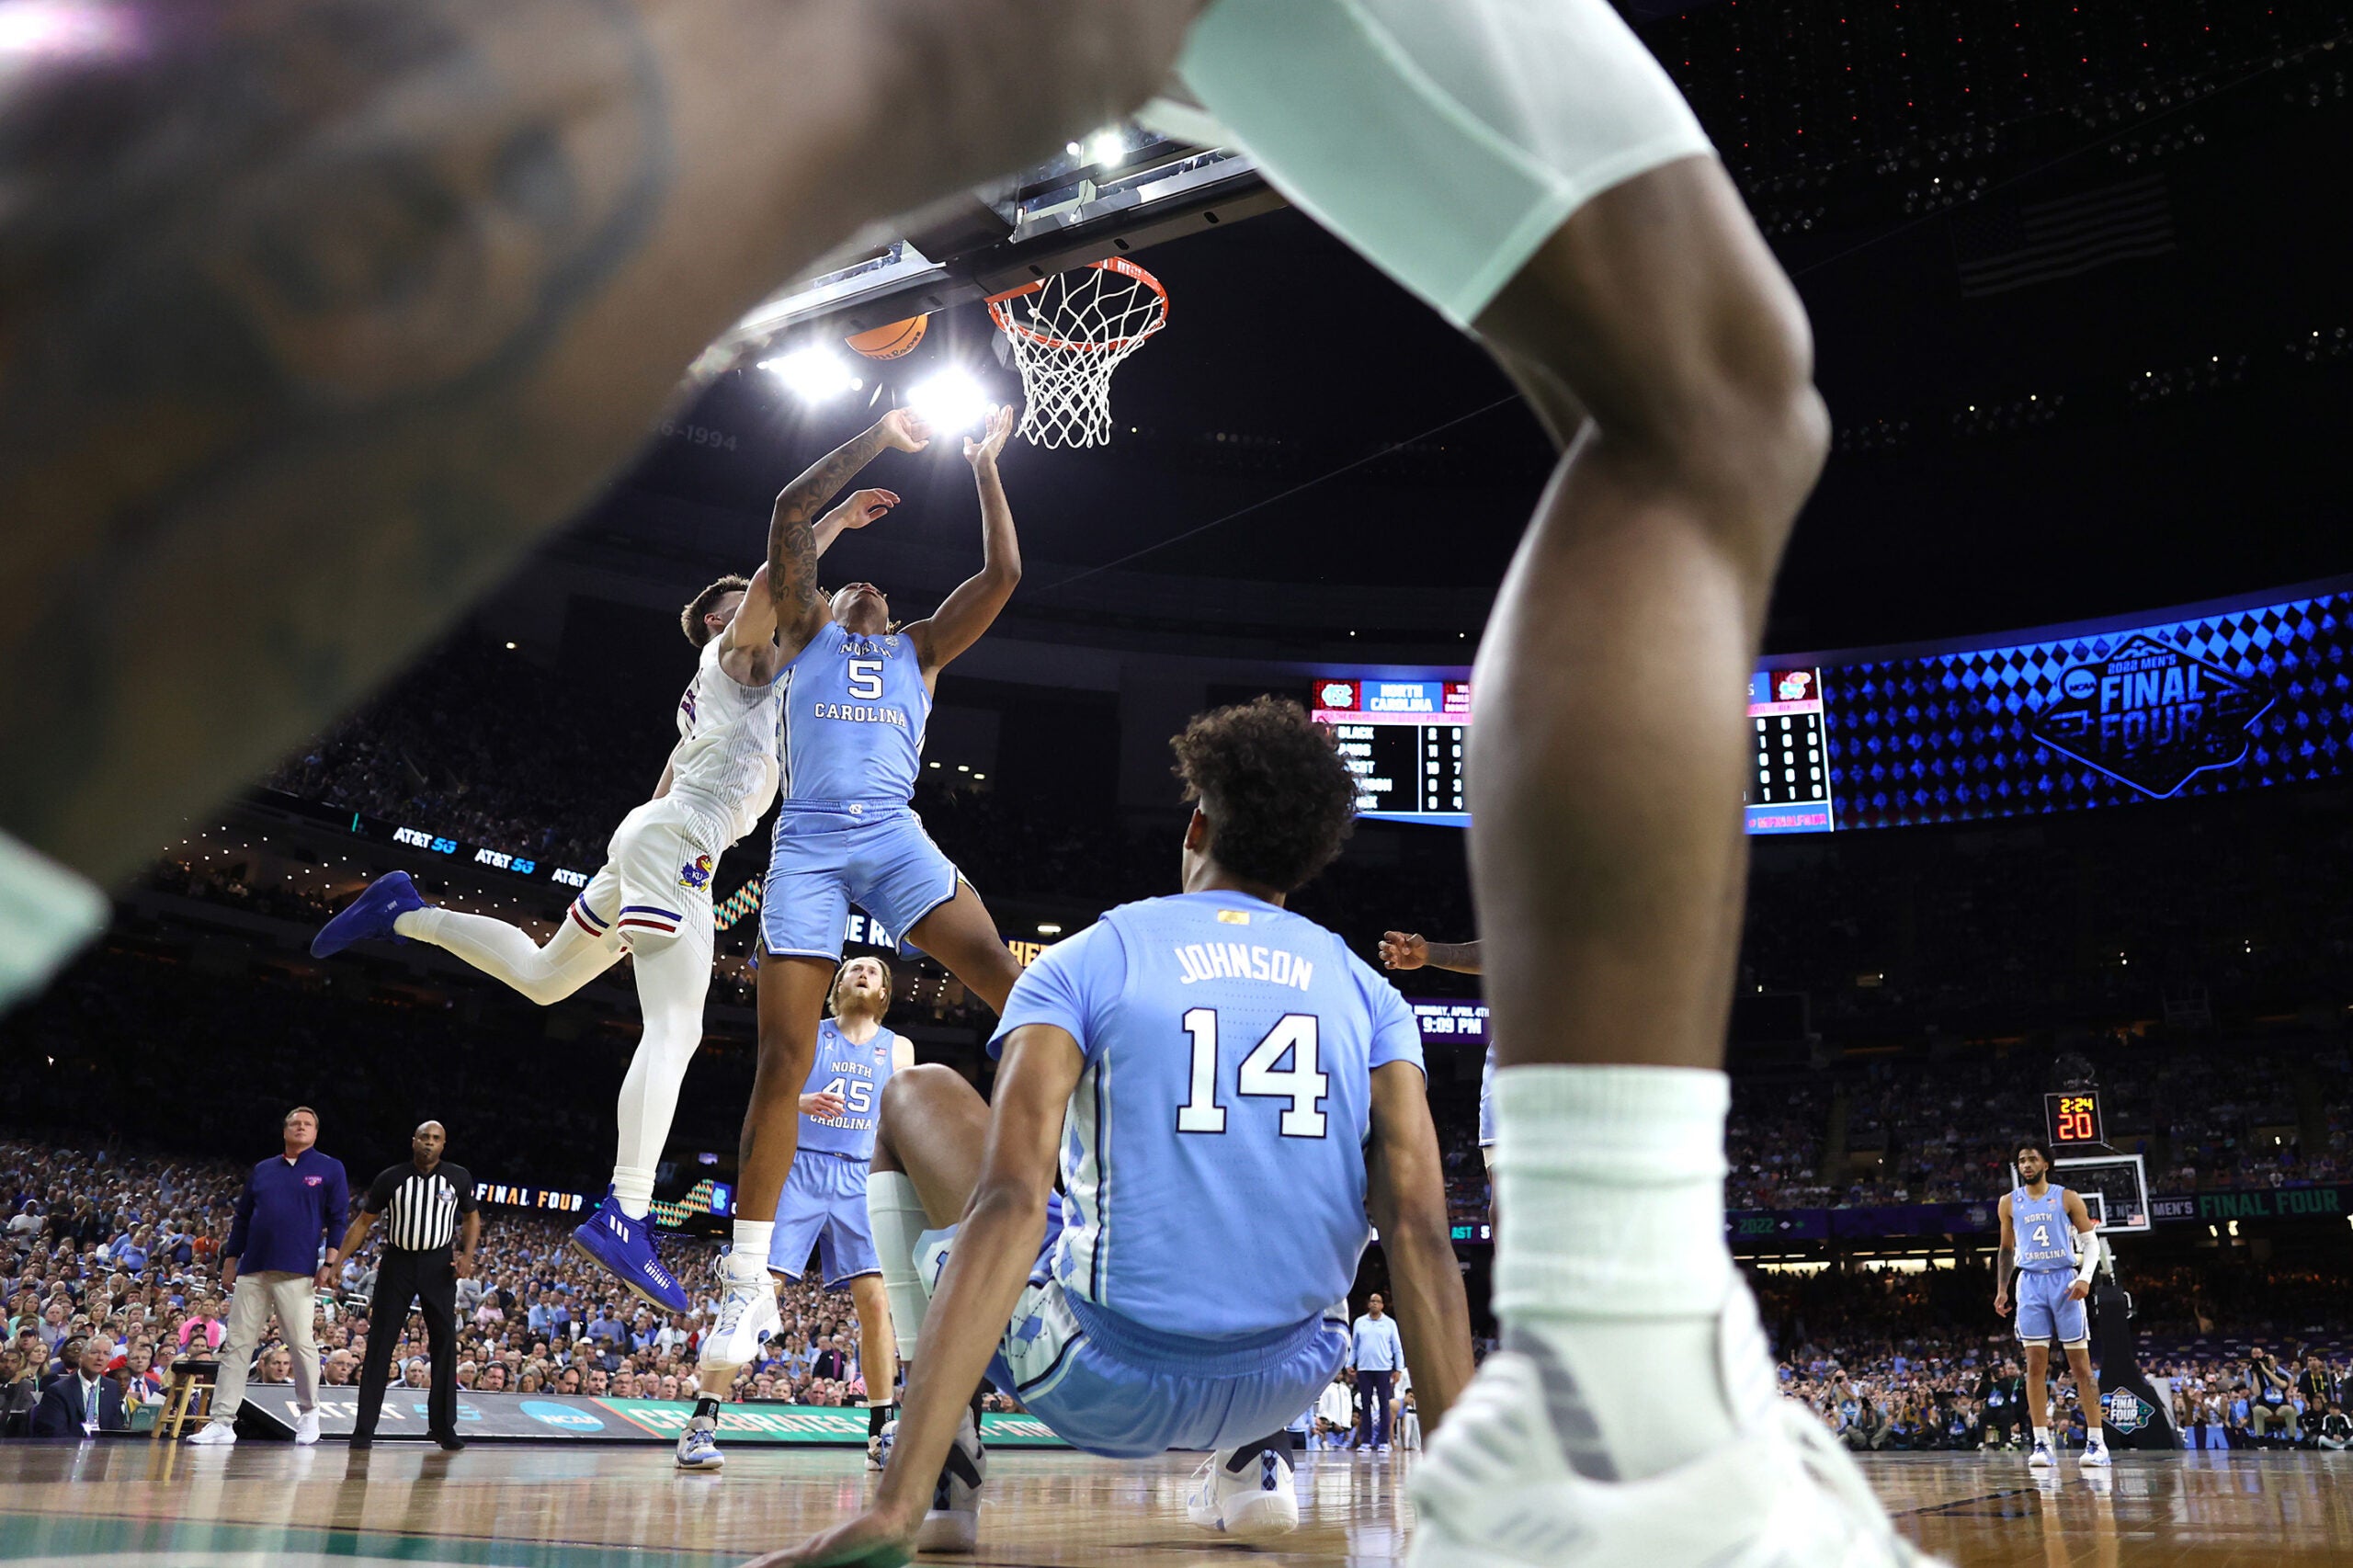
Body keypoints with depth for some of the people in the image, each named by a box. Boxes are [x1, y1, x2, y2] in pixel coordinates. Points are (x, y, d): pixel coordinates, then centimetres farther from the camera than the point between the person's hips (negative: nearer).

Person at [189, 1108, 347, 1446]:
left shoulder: (330, 1169, 5)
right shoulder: (262, 1170, 16)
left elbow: (337, 1220, 1)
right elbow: (242, 1218, 19)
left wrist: (330, 1264, -7)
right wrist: (230, 1259, 13)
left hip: (297, 1272, -4)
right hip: (252, 1270, 4)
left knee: (302, 1343, -3)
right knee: (237, 1344, 2)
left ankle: (308, 1413, 12)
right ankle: (222, 1421, 5)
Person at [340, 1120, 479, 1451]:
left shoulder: (458, 1178, 0)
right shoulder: (390, 1178, -2)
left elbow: (471, 1217, 11)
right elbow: (363, 1222, 5)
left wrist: (468, 1255, -5)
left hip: (439, 1264, 0)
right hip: (397, 1262, 0)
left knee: (445, 1342, 1)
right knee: (380, 1342, -2)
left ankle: (443, 1426, 9)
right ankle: (364, 1427, 4)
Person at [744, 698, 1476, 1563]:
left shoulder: (1082, 962, -3)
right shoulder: (1367, 992, 4)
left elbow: (1009, 1202, -18)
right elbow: (1421, 1232, -7)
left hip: (1102, 1383, -3)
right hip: (1289, 1382, 3)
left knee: (916, 1098, 17)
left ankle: (936, 1473, 9)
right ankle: (1254, 1459, 24)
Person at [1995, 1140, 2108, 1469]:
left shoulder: (2067, 1198, 1)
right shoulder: (2010, 1202, 10)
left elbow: (2091, 1242, 1)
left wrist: (2085, 1277, -14)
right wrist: (2001, 1289, 10)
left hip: (2065, 1281, -2)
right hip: (2030, 1283, 2)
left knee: (2081, 1364, -2)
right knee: (2035, 1364, -2)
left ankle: (2096, 1442, 1)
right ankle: (2042, 1444, 0)